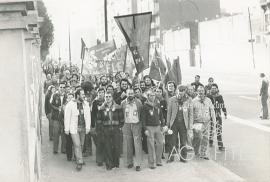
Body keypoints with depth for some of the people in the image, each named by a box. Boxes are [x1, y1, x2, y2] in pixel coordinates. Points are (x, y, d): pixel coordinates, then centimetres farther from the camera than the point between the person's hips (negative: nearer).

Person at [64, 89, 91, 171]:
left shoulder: (86, 104, 1)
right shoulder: (70, 105, -11)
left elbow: (88, 116, 4)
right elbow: (67, 117, -6)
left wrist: (88, 127, -2)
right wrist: (66, 129, -4)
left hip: (83, 128, 5)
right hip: (74, 128, -5)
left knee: (81, 144, 13)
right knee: (77, 145, -9)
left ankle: (78, 158, 30)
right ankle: (79, 162, -5)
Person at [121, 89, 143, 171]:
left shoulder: (138, 102, 2)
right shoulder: (123, 103, 5)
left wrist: (142, 124, 1)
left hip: (137, 125, -1)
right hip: (126, 125, 2)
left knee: (137, 144, -6)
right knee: (127, 145, 4)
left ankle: (138, 164, -3)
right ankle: (129, 162, 17)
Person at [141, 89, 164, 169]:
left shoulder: (157, 106, 12)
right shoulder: (145, 106, -4)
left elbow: (161, 116, 21)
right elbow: (143, 119, -7)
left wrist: (163, 125, 13)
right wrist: (145, 129, -12)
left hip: (158, 127, 5)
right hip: (150, 127, -5)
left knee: (160, 143, 4)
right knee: (151, 146, -4)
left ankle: (158, 161, 18)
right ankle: (152, 163, 1)